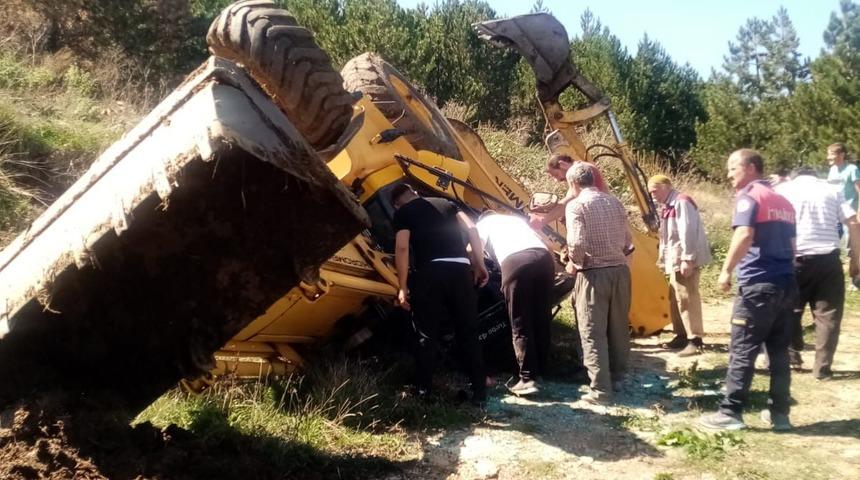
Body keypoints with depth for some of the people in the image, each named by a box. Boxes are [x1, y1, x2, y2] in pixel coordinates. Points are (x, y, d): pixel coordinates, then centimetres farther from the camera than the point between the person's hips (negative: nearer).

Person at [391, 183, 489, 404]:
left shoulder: (402, 212, 13)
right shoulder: (446, 203, 24)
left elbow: (402, 248, -2)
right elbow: (472, 229, 12)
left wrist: (403, 287, 0)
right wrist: (480, 264, 13)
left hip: (429, 272, -3)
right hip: (460, 269, 3)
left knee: (426, 335, 9)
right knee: (468, 334, 12)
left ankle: (424, 391, 14)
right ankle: (480, 391, 15)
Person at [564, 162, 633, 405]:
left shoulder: (576, 205, -9)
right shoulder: (614, 202, 9)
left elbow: (577, 243, -21)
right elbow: (628, 242, 10)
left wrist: (574, 264, -3)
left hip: (594, 274, -6)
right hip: (620, 270, 6)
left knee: (593, 333, 1)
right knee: (618, 328, 17)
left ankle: (601, 389, 1)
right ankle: (616, 377, 30)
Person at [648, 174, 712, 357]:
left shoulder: (681, 202, -14)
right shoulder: (667, 206, 17)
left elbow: (688, 232, -21)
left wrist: (687, 259, -24)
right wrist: (663, 258, 19)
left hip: (684, 260, -10)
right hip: (674, 259, 10)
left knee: (686, 297, -11)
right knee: (675, 297, 14)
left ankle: (695, 340, -8)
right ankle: (682, 335, 23)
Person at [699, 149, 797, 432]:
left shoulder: (750, 196, -7)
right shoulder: (783, 202, 19)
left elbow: (744, 235, -23)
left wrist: (726, 270, -17)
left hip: (758, 285, -8)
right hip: (786, 284, 8)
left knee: (742, 352, -3)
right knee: (779, 352, 11)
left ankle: (731, 413, 0)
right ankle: (779, 413, 16)